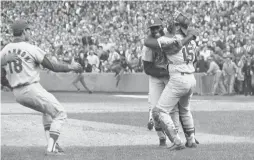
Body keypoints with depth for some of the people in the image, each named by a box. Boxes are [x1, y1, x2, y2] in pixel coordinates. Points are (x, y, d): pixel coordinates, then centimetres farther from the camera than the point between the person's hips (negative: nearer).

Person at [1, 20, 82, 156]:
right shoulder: (32, 49, -13)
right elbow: (53, 66, -9)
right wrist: (71, 67, 7)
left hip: (17, 94, 8)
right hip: (32, 89, -8)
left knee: (48, 110, 29)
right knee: (60, 114, 4)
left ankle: (51, 143, 18)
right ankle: (51, 148, -8)